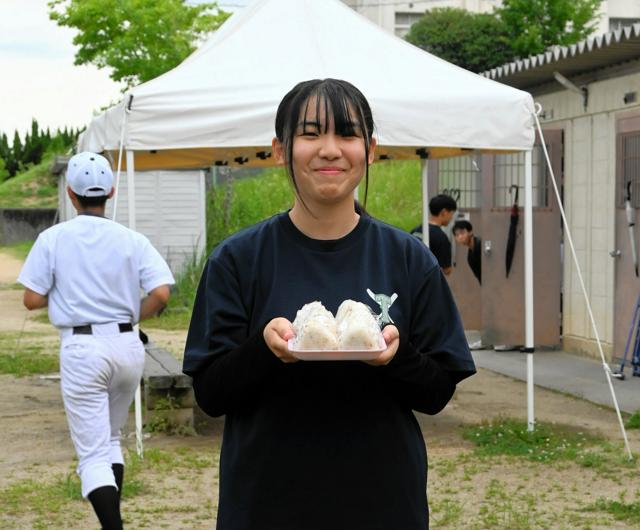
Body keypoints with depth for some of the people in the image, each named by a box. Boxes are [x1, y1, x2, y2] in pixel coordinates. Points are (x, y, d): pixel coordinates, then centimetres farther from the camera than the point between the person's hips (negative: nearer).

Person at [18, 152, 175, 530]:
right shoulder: (132, 240, -1)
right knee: (112, 438, 23)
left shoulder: (53, 238, -4)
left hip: (82, 347, -3)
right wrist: (131, 316, 8)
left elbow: (32, 299, -5)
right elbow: (161, 294, -10)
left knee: (93, 451, -2)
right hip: (128, 345, 3)